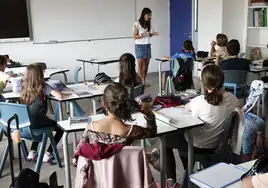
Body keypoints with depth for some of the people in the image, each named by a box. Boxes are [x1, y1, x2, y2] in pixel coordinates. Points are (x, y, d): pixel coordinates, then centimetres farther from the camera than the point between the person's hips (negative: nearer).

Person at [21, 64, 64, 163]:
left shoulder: (25, 87, 8)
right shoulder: (43, 86, -7)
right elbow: (60, 96, -16)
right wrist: (53, 91, 6)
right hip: (37, 122, -6)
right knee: (60, 128, 18)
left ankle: (32, 152, 30)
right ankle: (48, 154, 12)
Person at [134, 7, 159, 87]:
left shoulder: (149, 24, 8)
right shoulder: (137, 24, -9)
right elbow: (135, 37, -9)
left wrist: (152, 34, -4)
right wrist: (143, 34, -23)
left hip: (147, 46, 5)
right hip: (139, 46, -5)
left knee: (146, 65, 3)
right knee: (140, 65, -6)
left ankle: (144, 81, 11)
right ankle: (141, 82, 0)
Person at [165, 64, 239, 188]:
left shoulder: (199, 101, -29)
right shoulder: (233, 99, -15)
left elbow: (186, 108, -4)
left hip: (197, 146, -6)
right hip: (216, 145, 6)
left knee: (166, 138, 20)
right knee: (181, 133, 32)